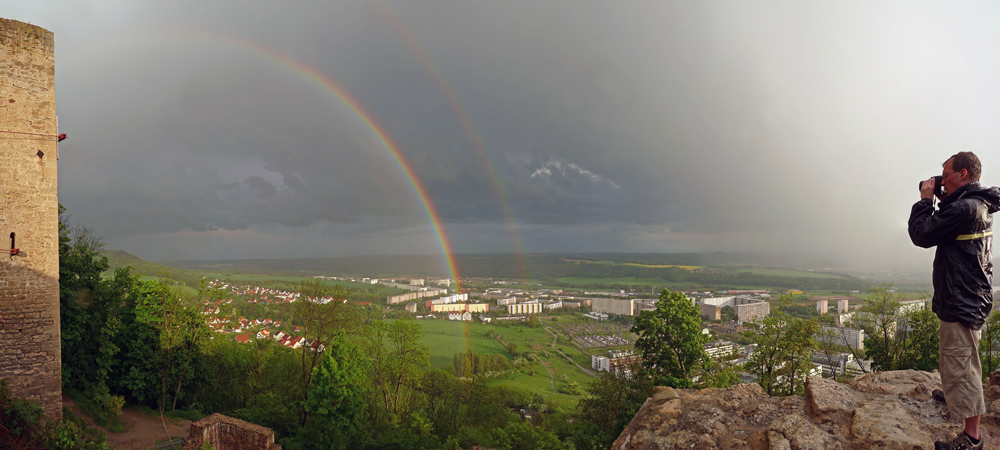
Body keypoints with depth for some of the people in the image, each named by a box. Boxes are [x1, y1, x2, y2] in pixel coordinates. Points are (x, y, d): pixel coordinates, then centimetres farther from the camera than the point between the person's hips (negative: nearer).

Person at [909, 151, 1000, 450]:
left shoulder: (964, 208, -23)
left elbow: (921, 234, -18)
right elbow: (946, 227, 22)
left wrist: (925, 200, -6)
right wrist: (942, 202, 10)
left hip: (962, 302, -11)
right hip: (972, 296, 11)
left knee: (959, 364, -7)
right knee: (963, 359, 27)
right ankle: (953, 394, 47)